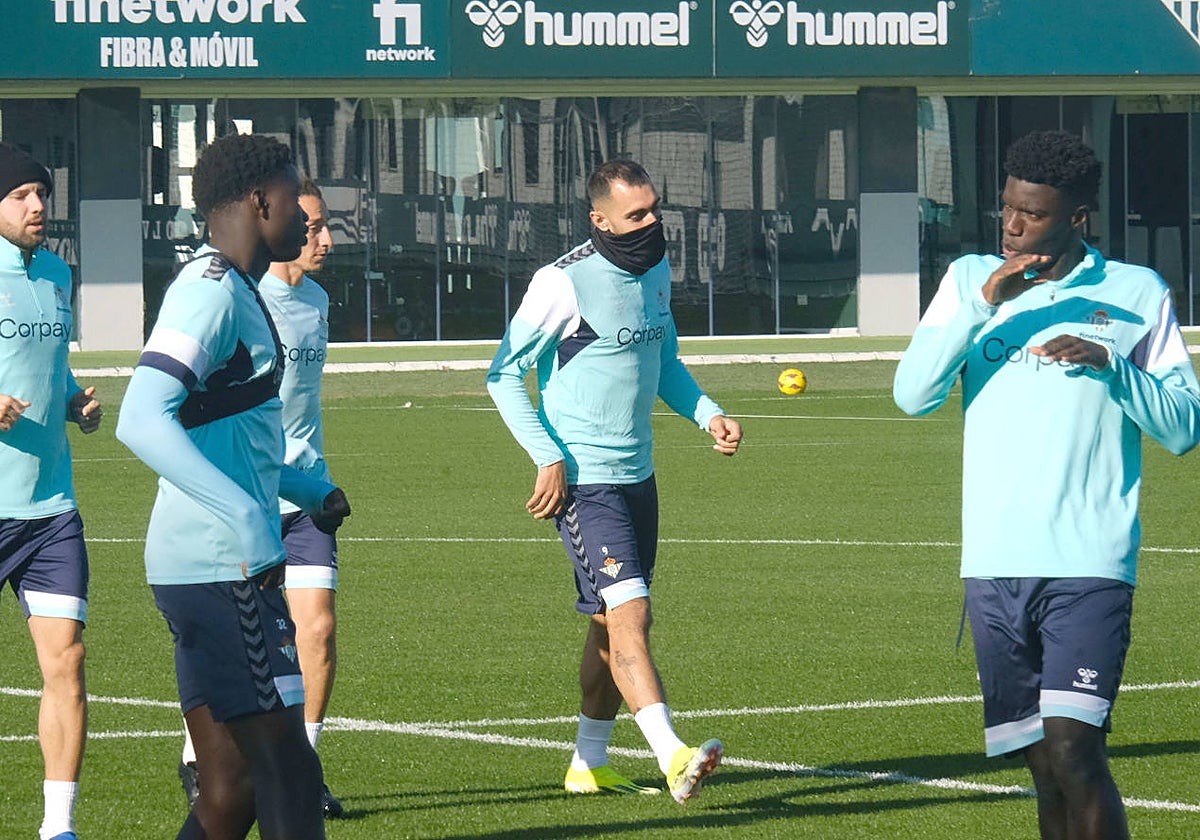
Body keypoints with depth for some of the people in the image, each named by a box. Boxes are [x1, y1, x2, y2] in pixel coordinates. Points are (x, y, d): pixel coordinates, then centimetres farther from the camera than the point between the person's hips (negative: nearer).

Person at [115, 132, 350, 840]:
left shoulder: (235, 292, 18)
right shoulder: (210, 293, -14)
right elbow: (141, 420, -27)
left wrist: (309, 491, 27)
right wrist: (246, 516, -31)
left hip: (233, 565, 10)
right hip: (221, 568, -10)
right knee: (288, 773, -8)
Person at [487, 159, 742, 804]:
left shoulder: (655, 268, 9)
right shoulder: (564, 284, -15)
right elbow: (505, 374, -9)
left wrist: (707, 413, 9)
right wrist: (549, 458, -16)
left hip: (637, 476, 8)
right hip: (582, 480, -8)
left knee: (613, 624, 14)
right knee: (629, 612, -19)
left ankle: (588, 766, 25)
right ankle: (674, 759, -31)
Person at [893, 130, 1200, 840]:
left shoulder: (1137, 294, 5)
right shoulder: (970, 279, 12)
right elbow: (913, 394, 1)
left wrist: (1111, 367, -12)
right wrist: (983, 302, -10)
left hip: (1090, 565, -3)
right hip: (995, 567, 3)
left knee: (1072, 750, -17)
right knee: (1043, 765, 5)